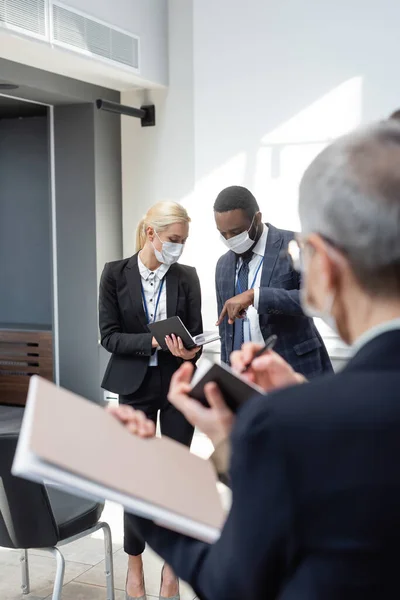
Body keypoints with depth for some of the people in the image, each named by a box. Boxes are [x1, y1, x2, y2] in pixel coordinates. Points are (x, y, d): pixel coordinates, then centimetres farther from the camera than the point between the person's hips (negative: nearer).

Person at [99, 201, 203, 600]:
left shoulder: (187, 277, 1)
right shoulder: (116, 274, -3)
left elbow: (195, 335, 2)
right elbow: (109, 336, -6)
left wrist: (189, 350, -21)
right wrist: (155, 342, -20)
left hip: (178, 386, 1)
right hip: (135, 386, -1)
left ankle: (171, 565, 19)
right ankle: (135, 567, 21)